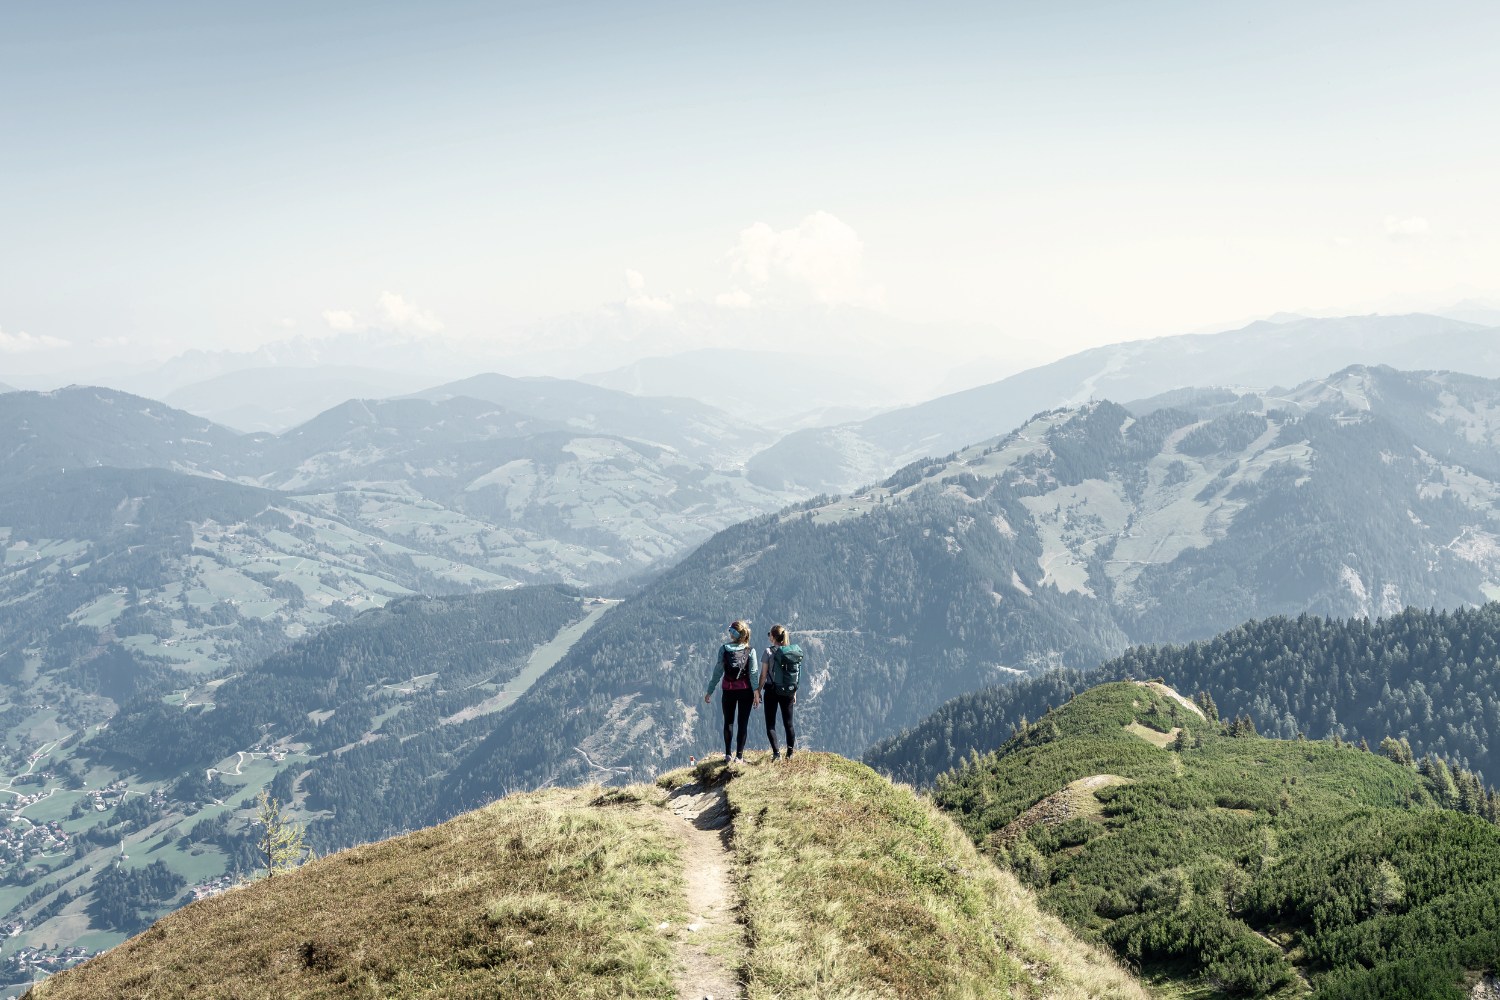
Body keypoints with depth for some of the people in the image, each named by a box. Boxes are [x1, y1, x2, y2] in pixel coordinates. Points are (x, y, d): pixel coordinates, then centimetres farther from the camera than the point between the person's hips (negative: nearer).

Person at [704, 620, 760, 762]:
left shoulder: (724, 649, -7)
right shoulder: (750, 651, -7)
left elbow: (717, 672, -6)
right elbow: (753, 673, -11)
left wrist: (709, 691, 0)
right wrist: (756, 692, -9)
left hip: (728, 690, 1)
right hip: (745, 690, -1)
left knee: (728, 721, 16)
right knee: (743, 723, 5)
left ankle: (728, 754, 20)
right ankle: (739, 756, 3)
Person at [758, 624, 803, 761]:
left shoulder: (769, 652, -12)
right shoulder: (794, 651, 0)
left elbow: (763, 675, -10)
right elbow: (796, 675, 5)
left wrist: (759, 691, 0)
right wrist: (794, 692, 14)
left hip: (772, 691, -4)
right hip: (788, 692, 4)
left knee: (770, 724, 4)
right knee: (788, 723, 14)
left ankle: (776, 752, -8)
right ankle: (790, 753, 19)